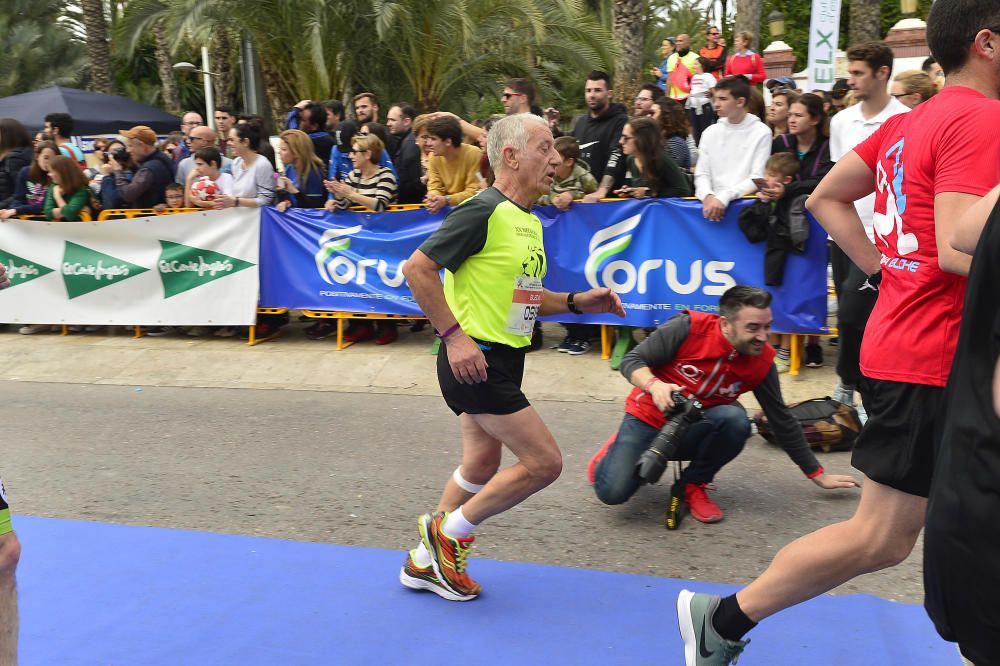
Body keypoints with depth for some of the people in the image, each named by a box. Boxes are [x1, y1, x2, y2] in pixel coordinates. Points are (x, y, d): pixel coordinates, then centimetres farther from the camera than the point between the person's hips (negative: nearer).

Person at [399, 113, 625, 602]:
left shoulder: (530, 221, 13)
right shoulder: (484, 211, -16)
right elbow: (417, 269, -19)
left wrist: (577, 302, 8)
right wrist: (454, 335, -21)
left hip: (502, 358, 10)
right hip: (474, 359, -10)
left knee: (482, 467, 17)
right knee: (544, 461, -6)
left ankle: (425, 562, 33)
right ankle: (451, 530, 12)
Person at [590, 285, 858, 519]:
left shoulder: (762, 361, -10)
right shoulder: (689, 328, -21)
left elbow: (782, 421, 1)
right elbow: (631, 361, -15)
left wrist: (818, 475, 6)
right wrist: (654, 385, -36)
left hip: (693, 432, 3)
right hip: (649, 418, -3)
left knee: (736, 419, -30)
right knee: (613, 492, -22)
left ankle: (694, 485, -4)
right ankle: (616, 451, 16)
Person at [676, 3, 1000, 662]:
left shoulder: (907, 122, 11)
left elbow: (827, 198, 15)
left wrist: (886, 268, 11)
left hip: (903, 341, 10)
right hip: (932, 357, -9)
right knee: (880, 538, 0)